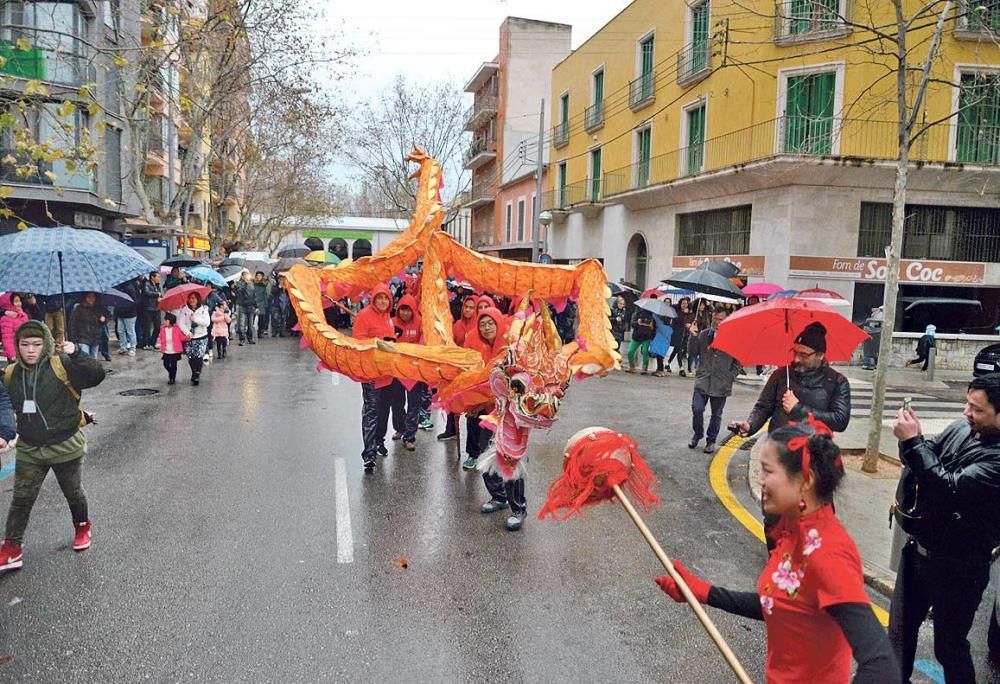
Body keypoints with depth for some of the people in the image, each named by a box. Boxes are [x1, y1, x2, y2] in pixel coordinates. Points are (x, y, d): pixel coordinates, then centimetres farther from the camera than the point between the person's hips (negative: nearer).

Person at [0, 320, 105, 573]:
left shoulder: (61, 365, -17)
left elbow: (97, 375, -31)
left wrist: (76, 354, -38)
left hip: (66, 446, -3)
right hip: (29, 449, 3)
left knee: (73, 492, 17)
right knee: (21, 499, 7)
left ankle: (82, 527, 41)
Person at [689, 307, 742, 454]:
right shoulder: (703, 334, 3)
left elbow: (739, 360, 4)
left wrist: (732, 376, -3)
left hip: (721, 384, -1)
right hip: (702, 380, 1)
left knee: (716, 414, 10)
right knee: (697, 409, -7)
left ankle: (711, 440, 28)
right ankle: (697, 434, 20)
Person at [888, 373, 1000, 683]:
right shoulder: (962, 428, -3)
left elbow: (952, 489, -31)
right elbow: (929, 459, 7)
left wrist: (912, 442, -30)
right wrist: (914, 438, -14)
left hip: (957, 567, -7)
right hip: (918, 548, 7)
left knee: (949, 646, 13)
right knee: (900, 630, 22)